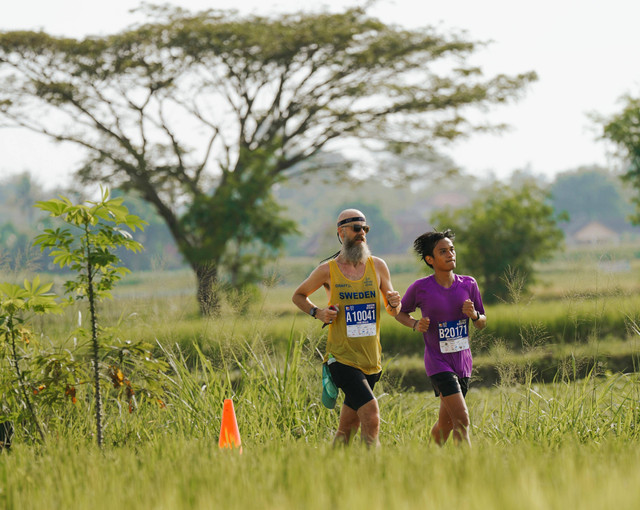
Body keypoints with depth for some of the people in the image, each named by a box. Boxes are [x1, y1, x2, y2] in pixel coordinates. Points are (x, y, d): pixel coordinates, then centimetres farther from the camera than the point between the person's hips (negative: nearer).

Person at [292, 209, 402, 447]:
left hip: (371, 359, 4)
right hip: (341, 357, -4)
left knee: (347, 428, 12)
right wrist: (317, 312, -6)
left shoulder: (377, 266, 7)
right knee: (371, 414, -22)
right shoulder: (328, 270, -2)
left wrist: (394, 302, -8)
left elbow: (393, 311, 16)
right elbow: (298, 296, 14)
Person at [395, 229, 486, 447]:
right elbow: (400, 312, 10)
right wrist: (415, 324, -10)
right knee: (462, 420, -17)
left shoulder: (468, 284, 2)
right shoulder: (420, 288, -7)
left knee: (445, 424, 13)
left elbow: (482, 323, 12)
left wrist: (474, 315, -11)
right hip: (438, 363, -5)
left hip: (462, 363, 5)